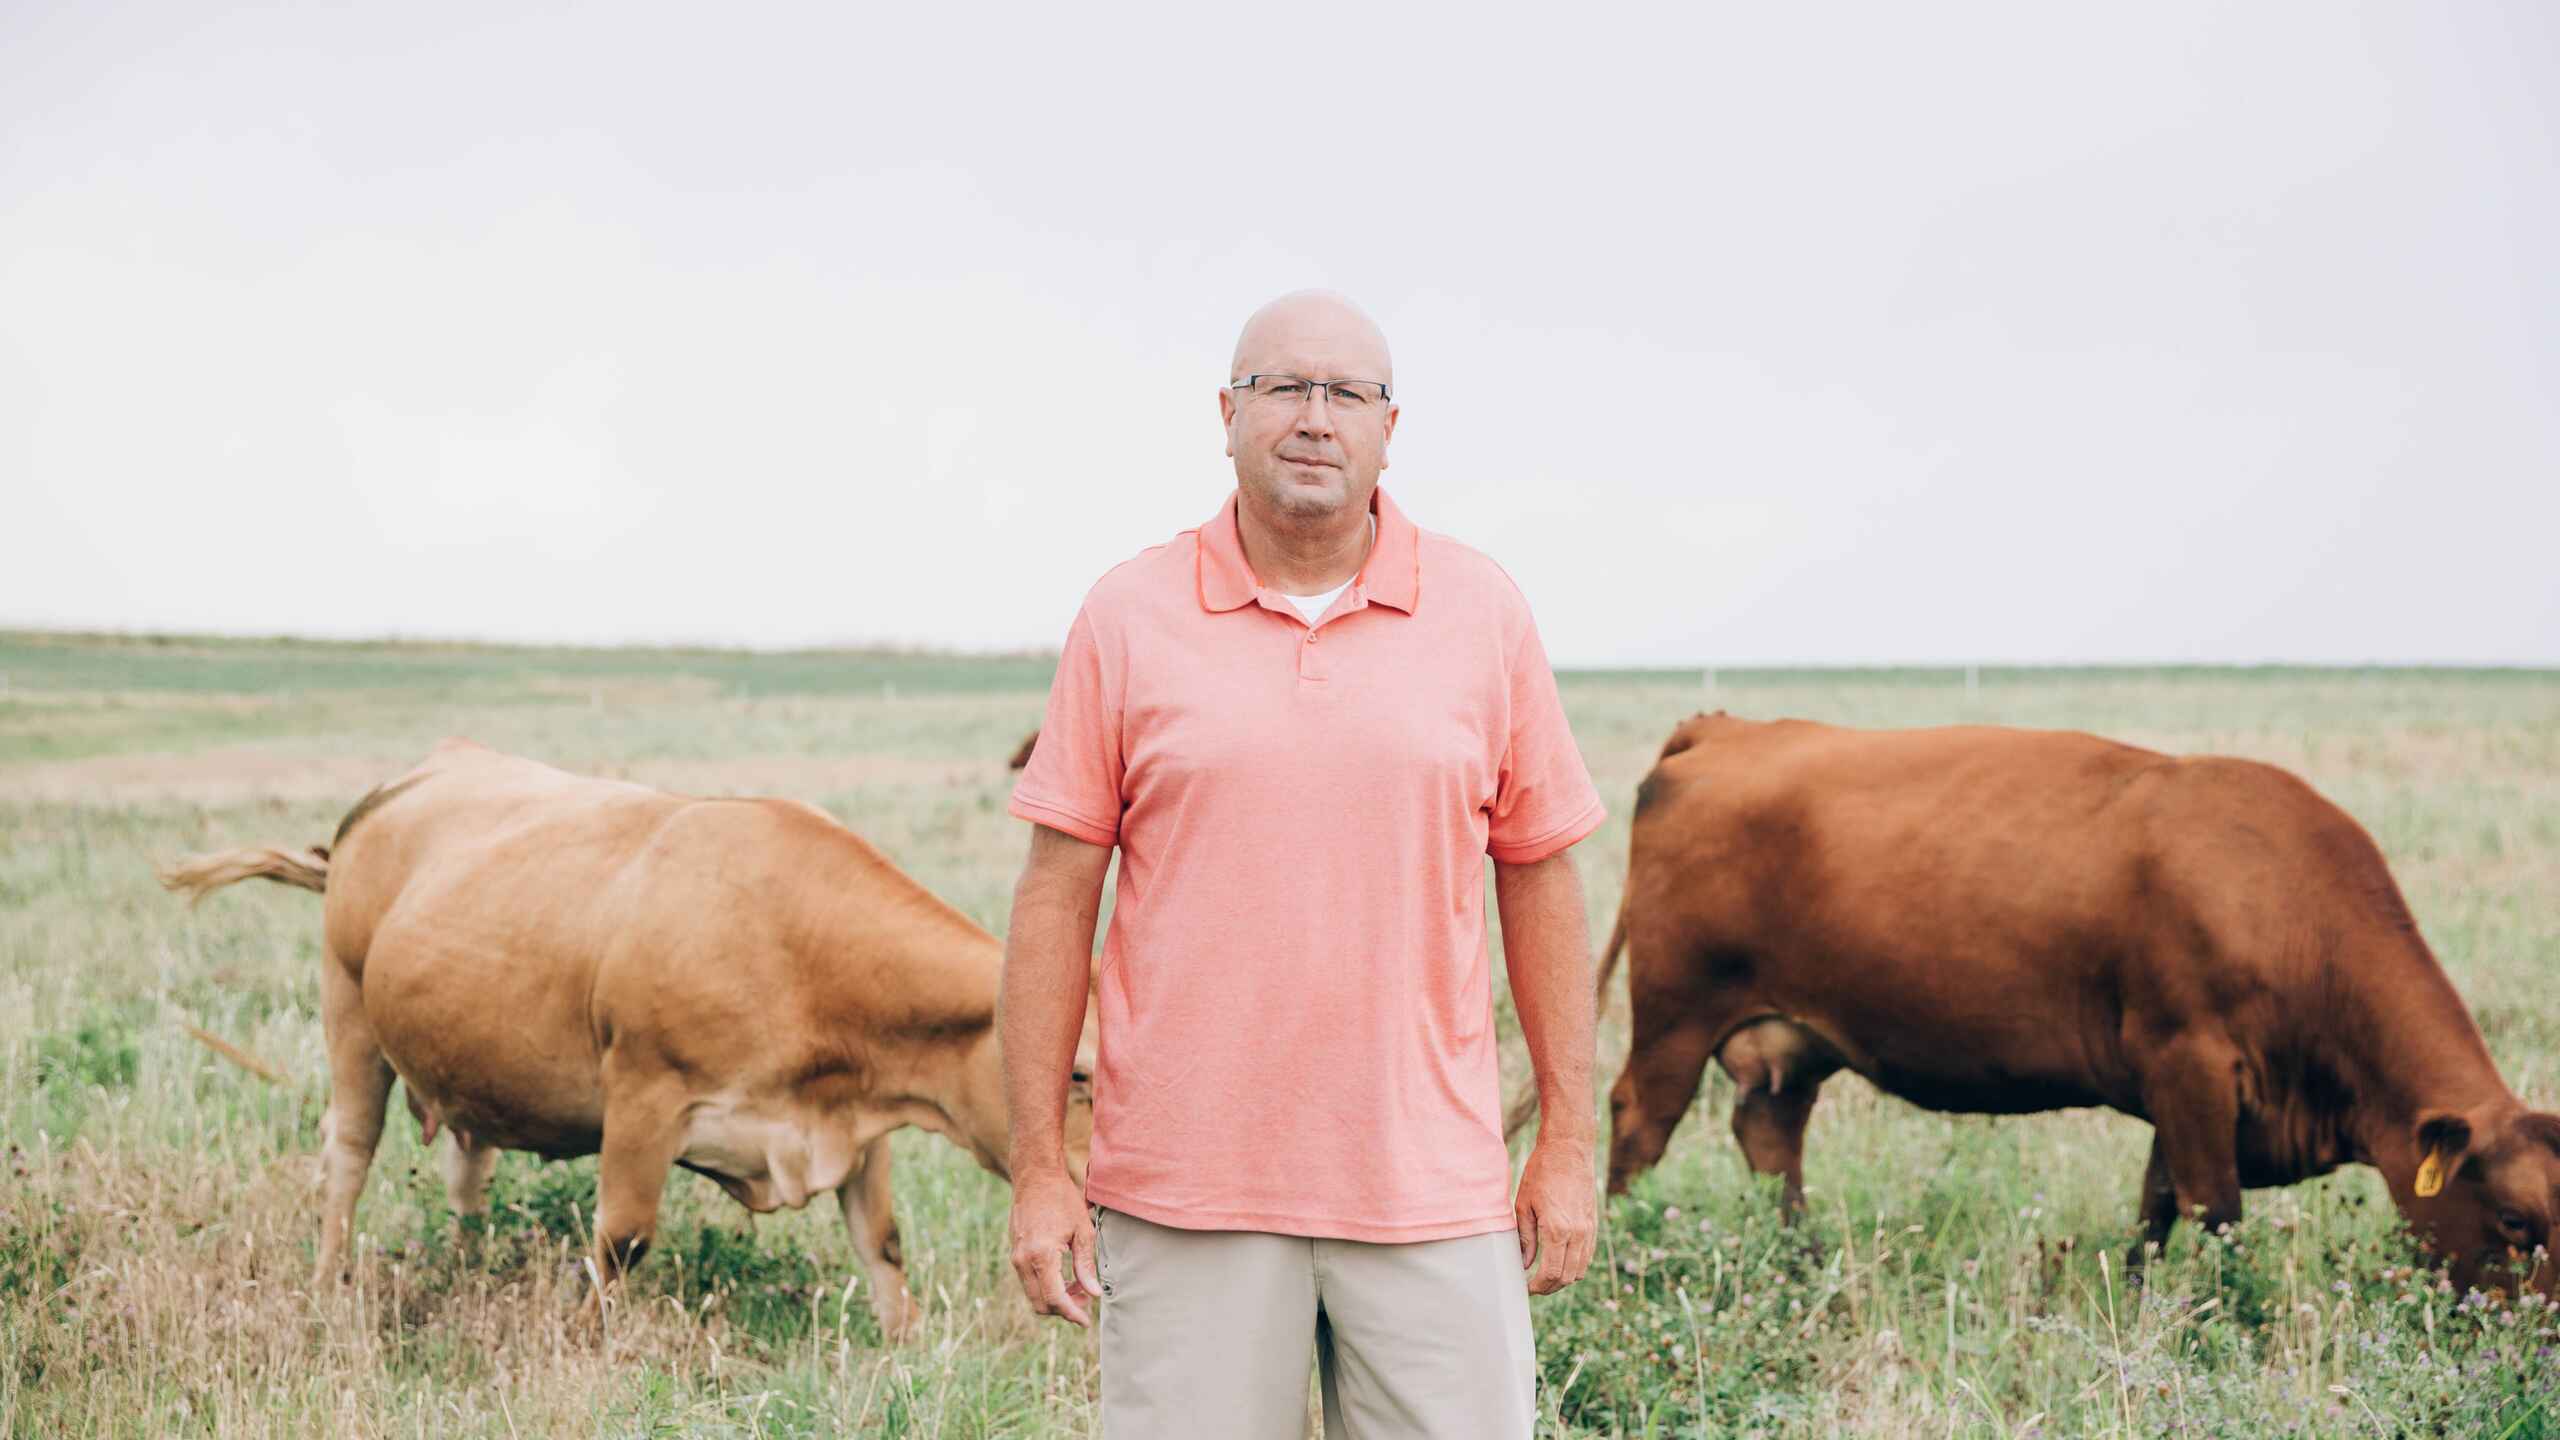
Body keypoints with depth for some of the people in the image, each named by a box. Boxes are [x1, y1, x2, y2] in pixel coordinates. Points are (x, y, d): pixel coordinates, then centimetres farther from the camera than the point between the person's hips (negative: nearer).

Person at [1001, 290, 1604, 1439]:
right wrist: (1037, 1169, -2)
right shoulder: (1127, 620, 2)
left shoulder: (1482, 614, 5)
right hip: (1185, 1199, -1)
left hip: (1434, 1194, 1)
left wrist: (1569, 1145, 6)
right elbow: (1055, 896, 2)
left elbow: (1539, 879, 9)